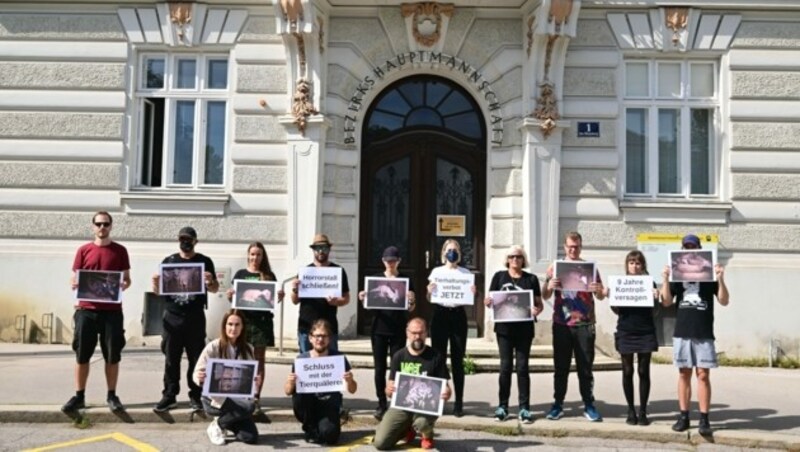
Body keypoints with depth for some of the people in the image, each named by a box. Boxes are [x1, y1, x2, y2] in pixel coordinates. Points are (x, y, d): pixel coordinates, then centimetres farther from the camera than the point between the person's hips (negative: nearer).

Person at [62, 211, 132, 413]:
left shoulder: (120, 251, 5)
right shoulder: (83, 250, 7)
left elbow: (127, 279, 7)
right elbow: (74, 279, 9)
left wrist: (123, 285, -14)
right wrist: (74, 284, -13)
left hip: (112, 310, -1)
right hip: (86, 309, 1)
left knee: (113, 355, 2)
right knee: (82, 354, 4)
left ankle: (112, 396, 11)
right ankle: (79, 396, 13)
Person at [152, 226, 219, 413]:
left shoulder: (205, 262, 6)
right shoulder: (169, 261, 10)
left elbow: (215, 289, 6)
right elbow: (158, 291, 11)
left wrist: (211, 281, -16)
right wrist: (155, 282, -12)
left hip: (195, 318, -1)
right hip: (172, 317, 1)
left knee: (196, 359, 3)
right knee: (171, 360, 5)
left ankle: (195, 396, 10)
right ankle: (169, 396, 12)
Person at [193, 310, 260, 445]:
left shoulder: (247, 349, 2)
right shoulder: (213, 347, -10)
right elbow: (197, 374, -10)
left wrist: (256, 380, -16)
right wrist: (200, 378, -34)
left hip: (237, 398, 4)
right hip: (214, 398, -4)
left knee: (251, 437, -11)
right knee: (248, 407, -32)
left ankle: (225, 421, 19)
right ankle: (217, 425, -3)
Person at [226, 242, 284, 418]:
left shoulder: (269, 276, 8)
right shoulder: (240, 274, 8)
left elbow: (274, 299, 9)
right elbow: (233, 298, 9)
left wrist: (280, 296, -12)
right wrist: (229, 295, -13)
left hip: (262, 320, 0)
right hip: (243, 319, 0)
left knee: (259, 360, 1)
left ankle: (256, 401, 2)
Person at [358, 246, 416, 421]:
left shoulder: (405, 280, 4)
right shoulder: (376, 279, 7)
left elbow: (410, 308, 2)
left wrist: (412, 300, -19)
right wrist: (363, 298, -15)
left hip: (398, 330, -1)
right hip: (379, 328, 1)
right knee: (380, 367, 3)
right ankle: (381, 403, 11)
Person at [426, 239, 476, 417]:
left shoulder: (465, 273, 9)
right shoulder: (436, 272, 8)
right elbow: (429, 298, 7)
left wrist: (473, 292, -12)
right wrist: (429, 291, -15)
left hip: (458, 315, 0)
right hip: (440, 315, 0)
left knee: (458, 361, 2)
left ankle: (459, 403, 7)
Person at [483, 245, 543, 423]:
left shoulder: (531, 279, 4)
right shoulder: (499, 276, 4)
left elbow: (539, 303, 6)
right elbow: (489, 300, 5)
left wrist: (536, 310, -16)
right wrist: (487, 302, -18)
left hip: (524, 329, 0)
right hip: (504, 328, 0)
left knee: (522, 366, 4)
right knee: (505, 366, 3)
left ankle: (524, 407, 9)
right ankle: (503, 406, 12)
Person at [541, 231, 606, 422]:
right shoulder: (554, 267, 5)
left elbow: (600, 296, 6)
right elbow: (545, 296, 3)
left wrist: (599, 291, -18)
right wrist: (549, 286, -20)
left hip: (585, 324, 0)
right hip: (561, 324, 0)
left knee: (585, 366, 5)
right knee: (561, 366, 6)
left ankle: (589, 405, 11)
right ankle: (558, 405, 12)